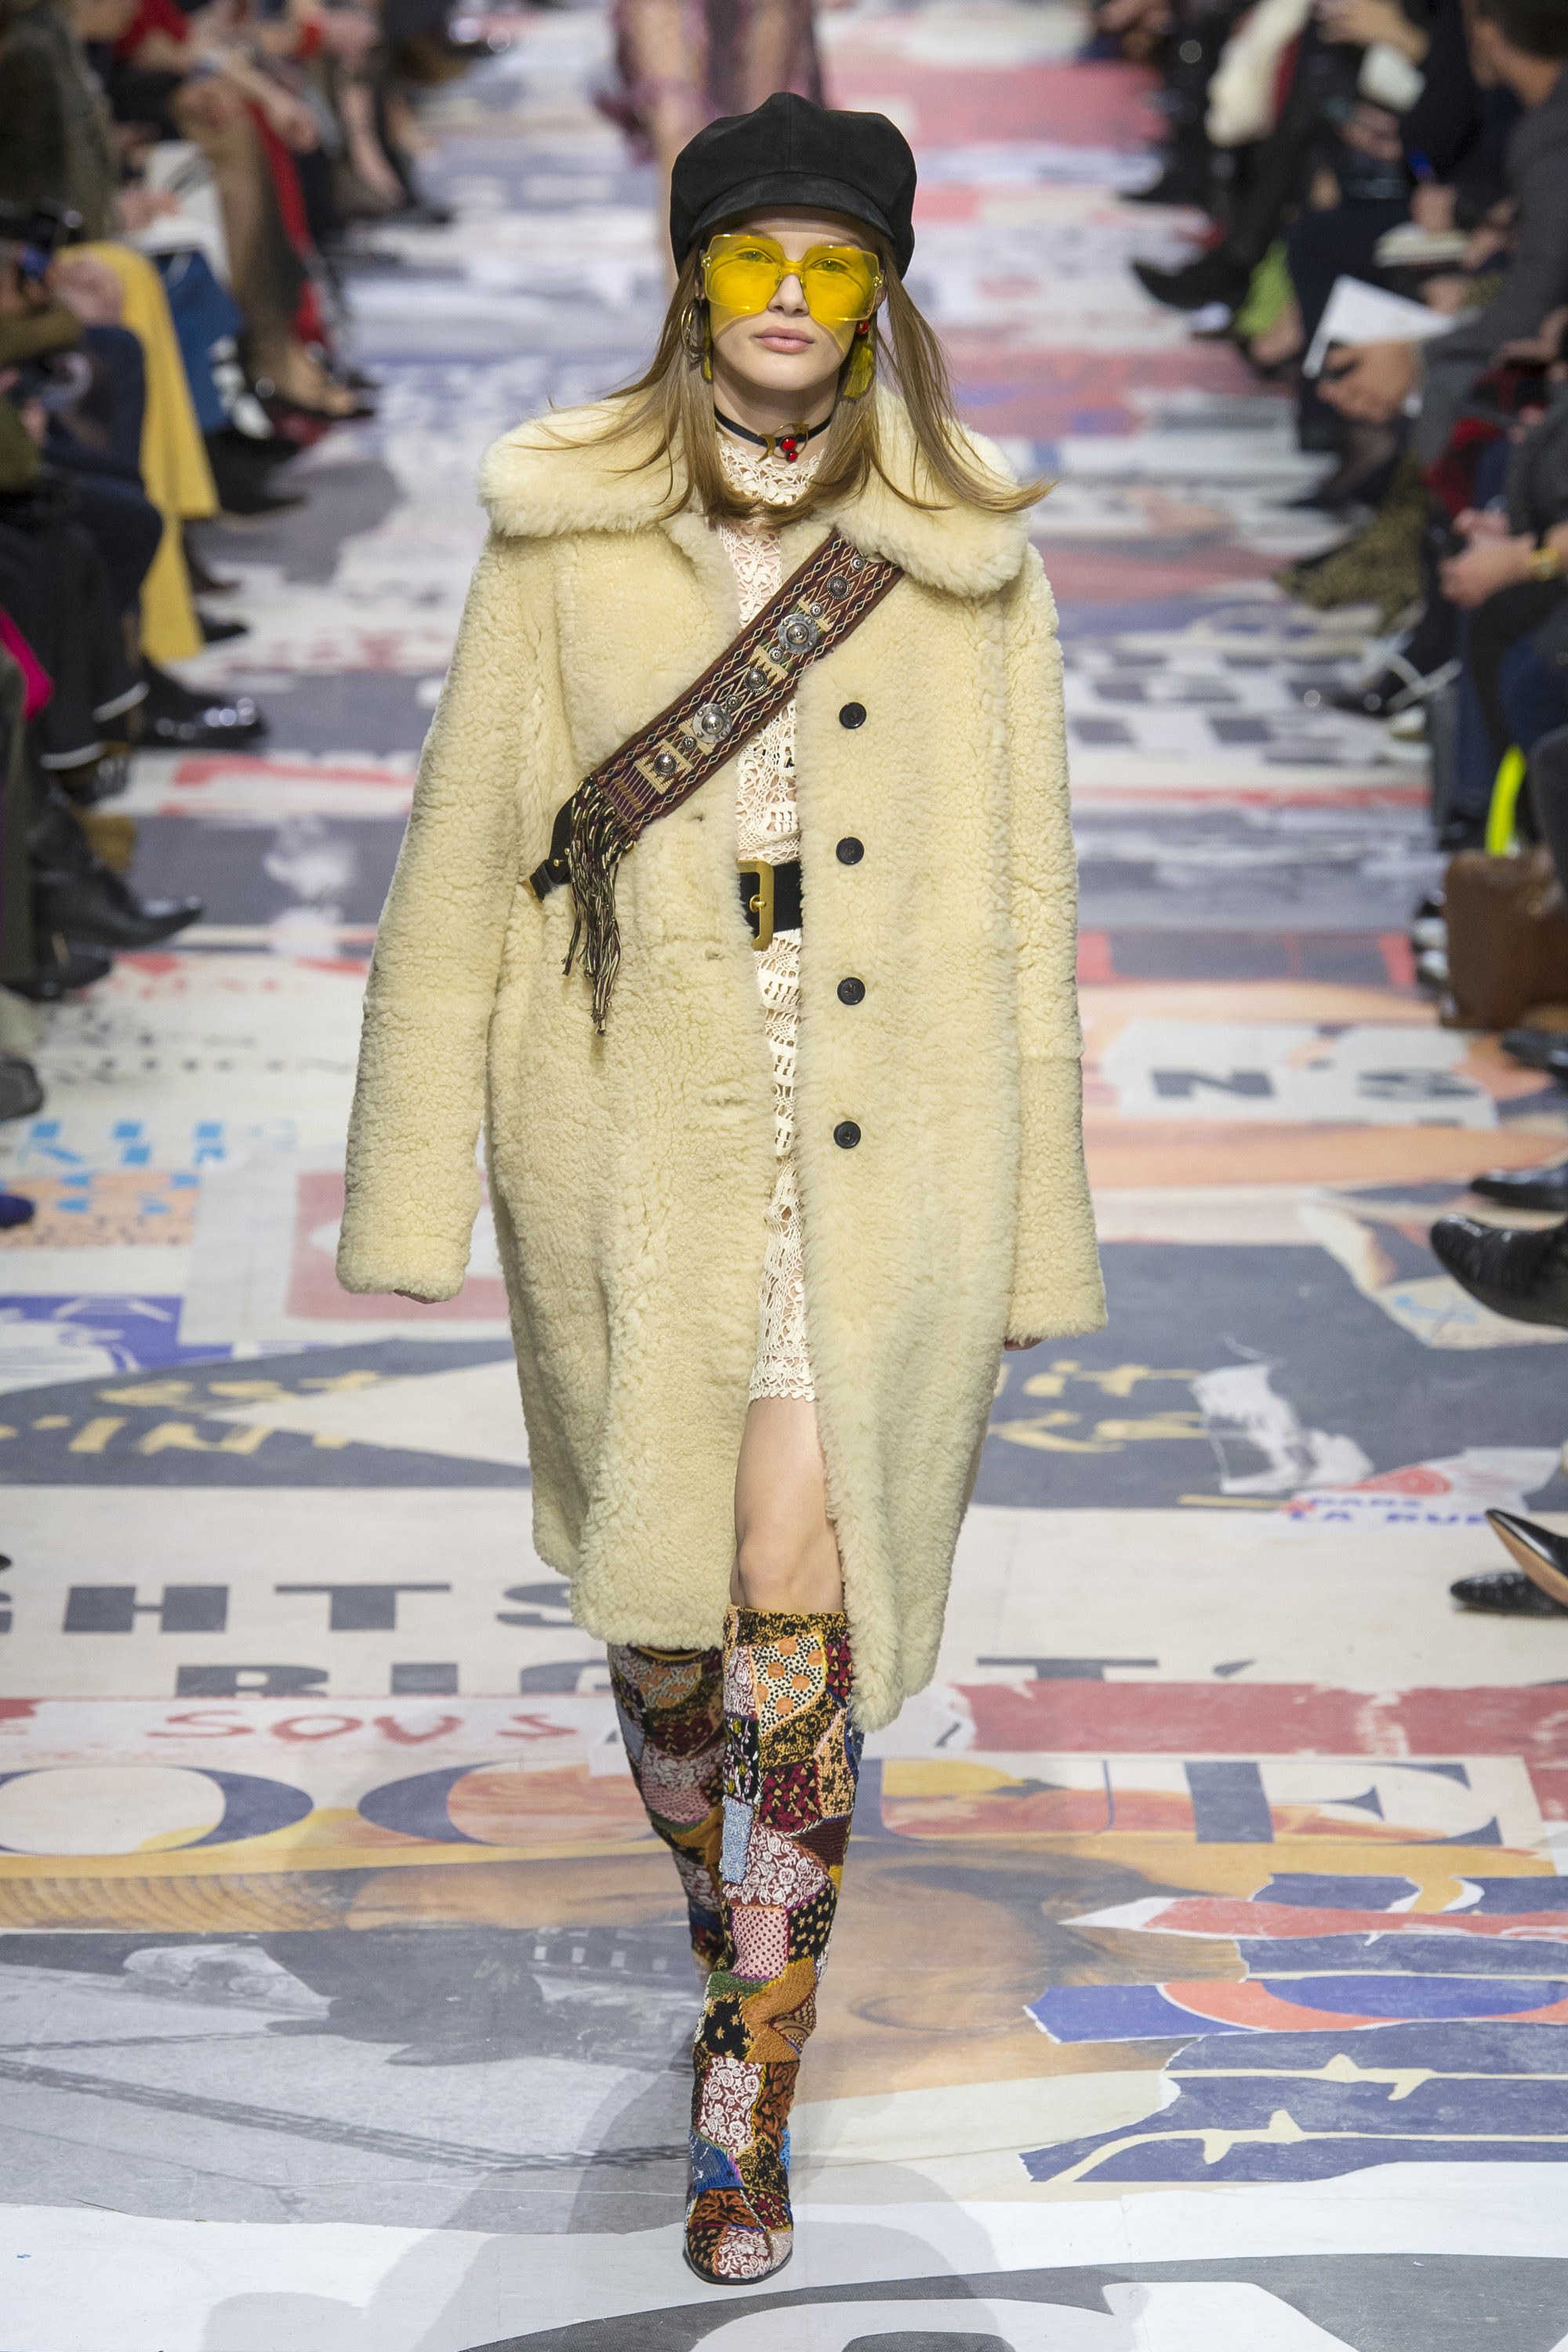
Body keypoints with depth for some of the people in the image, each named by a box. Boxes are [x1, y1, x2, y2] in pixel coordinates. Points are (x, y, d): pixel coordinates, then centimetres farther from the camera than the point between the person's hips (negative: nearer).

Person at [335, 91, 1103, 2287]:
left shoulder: (969, 563, 3)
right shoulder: (564, 537, 2)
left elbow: (1019, 901, 6)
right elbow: (463, 864, 4)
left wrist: (1030, 1228, 5)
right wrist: (416, 1183, 2)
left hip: (878, 1166, -1)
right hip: (634, 1150, 1)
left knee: (800, 1609, -5)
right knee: (659, 1602, 10)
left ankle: (750, 2091, 7)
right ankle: (745, 1958, 36)